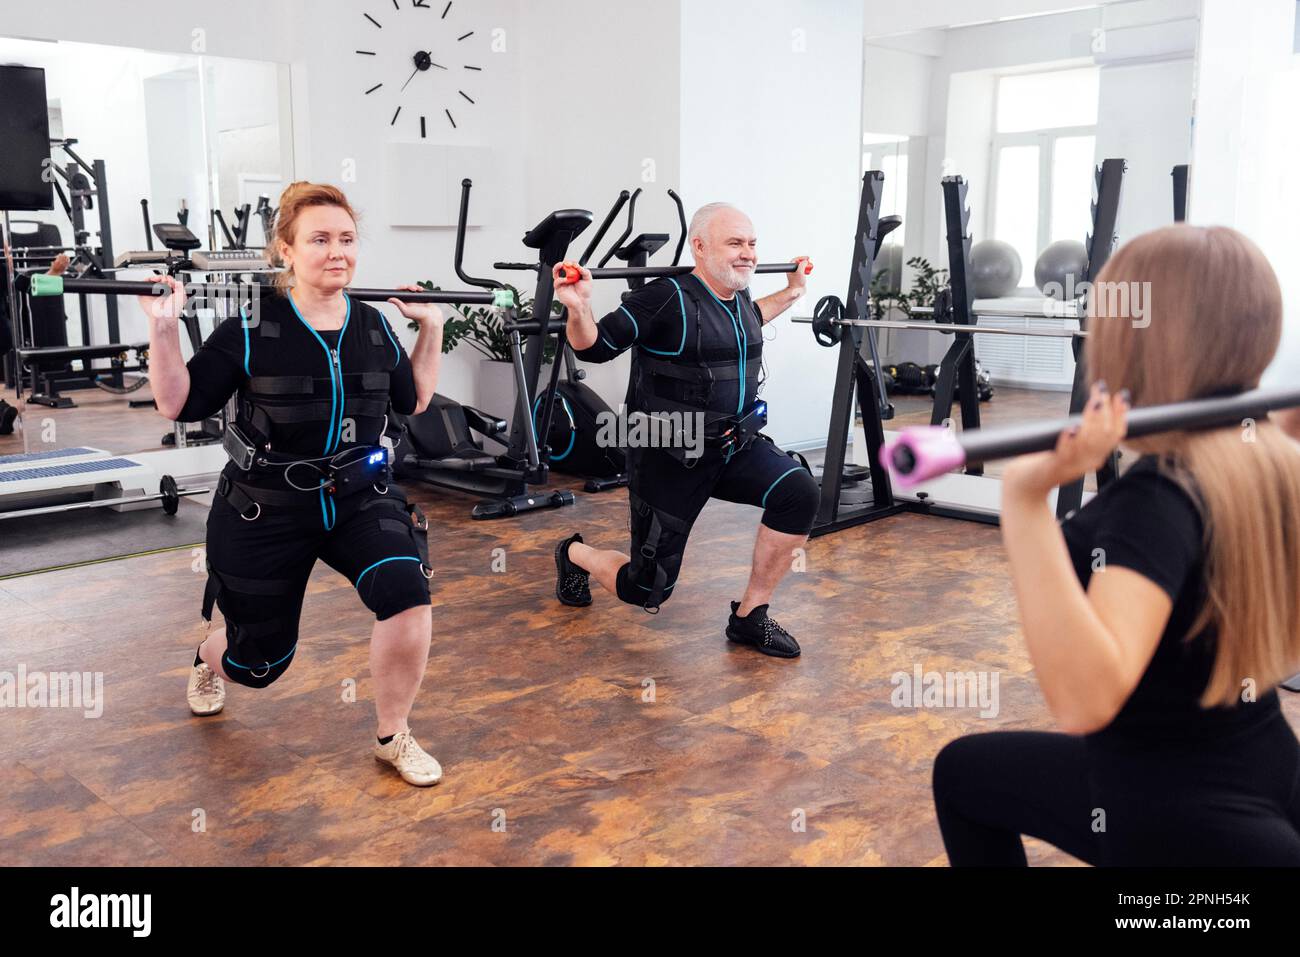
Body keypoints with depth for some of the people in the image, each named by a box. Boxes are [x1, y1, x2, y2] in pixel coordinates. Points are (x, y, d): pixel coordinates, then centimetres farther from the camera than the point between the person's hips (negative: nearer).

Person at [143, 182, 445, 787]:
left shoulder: (374, 327, 0)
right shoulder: (251, 329, -12)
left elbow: (413, 401, 13)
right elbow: (179, 405, -10)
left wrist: (431, 328, 7)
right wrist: (163, 328, -21)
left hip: (358, 496, 3)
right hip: (265, 509, -2)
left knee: (407, 593, -28)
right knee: (259, 664, 12)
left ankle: (393, 737, -4)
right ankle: (209, 658, 54)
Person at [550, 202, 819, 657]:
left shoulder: (737, 297, 4)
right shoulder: (669, 299, -20)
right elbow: (595, 348, -17)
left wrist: (791, 291, 31)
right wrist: (578, 309, -36)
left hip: (734, 444, 6)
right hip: (670, 456, -6)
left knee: (799, 492, -23)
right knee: (647, 592, 2)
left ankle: (749, 616, -4)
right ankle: (574, 554, 37)